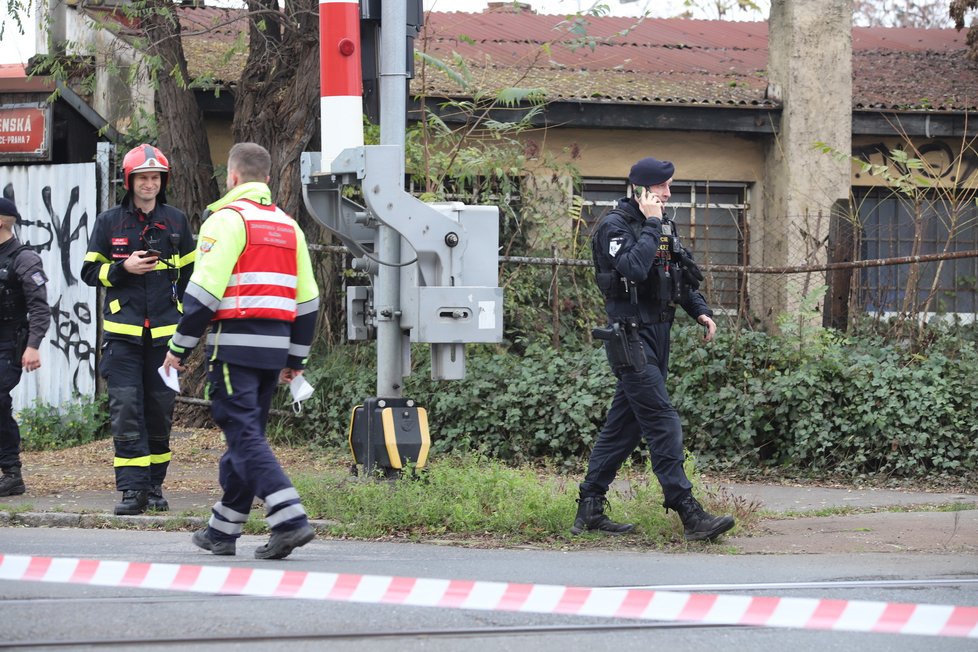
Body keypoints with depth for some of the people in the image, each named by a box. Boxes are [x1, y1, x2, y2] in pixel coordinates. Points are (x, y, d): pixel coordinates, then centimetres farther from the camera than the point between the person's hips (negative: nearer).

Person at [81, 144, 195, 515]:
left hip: (164, 332, 2)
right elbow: (90, 272, 7)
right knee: (126, 409, -10)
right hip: (122, 332, -2)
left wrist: (183, 315, 10)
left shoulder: (176, 222, 9)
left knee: (160, 410, 6)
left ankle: (155, 485, 16)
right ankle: (133, 489, -12)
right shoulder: (109, 222, 4)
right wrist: (123, 268, -11)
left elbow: (191, 273, 19)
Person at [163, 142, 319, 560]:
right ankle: (223, 530, 22)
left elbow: (204, 291, -13)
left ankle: (289, 520, -23)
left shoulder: (228, 219, -7)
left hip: (236, 344, -7)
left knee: (244, 434, -9)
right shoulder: (288, 226, 16)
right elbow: (307, 299, 18)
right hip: (275, 345, 7)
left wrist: (180, 347, -6)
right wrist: (295, 360, 24)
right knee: (244, 434, 14)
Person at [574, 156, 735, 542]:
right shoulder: (614, 226, -12)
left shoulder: (664, 227, 15)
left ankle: (590, 511, 15)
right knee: (663, 424, -13)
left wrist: (700, 311, 9)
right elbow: (634, 268, -28)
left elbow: (683, 274, 23)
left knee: (623, 426, 10)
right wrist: (651, 224, -19)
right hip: (631, 336, -9)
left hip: (657, 335, 9)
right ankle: (690, 515, -16)